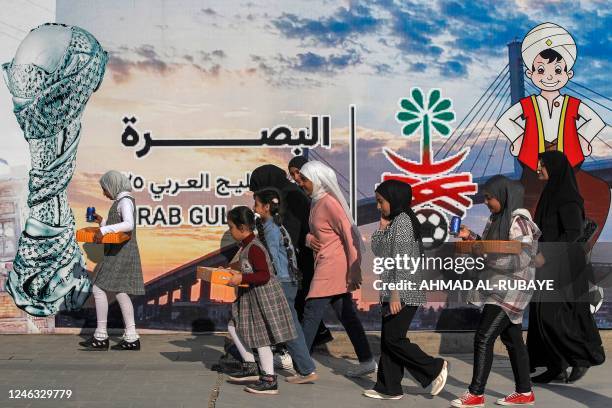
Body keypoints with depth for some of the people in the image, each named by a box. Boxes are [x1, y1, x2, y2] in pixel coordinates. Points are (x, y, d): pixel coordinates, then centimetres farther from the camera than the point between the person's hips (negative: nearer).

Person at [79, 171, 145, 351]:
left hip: (120, 253, -10)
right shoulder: (121, 202, 17)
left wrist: (104, 230, -33)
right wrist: (102, 222, 14)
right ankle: (131, 338, 10)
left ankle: (101, 337, -3)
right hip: (119, 253, 10)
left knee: (99, 289, -8)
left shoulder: (125, 201, -13)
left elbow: (129, 225, -30)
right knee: (120, 292, 9)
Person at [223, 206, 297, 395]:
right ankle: (250, 367, 22)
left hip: (264, 296, -11)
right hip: (252, 296, 11)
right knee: (234, 327, 14)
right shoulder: (246, 246, 11)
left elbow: (264, 275, -26)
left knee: (260, 336, -4)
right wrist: (236, 274, 18)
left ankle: (269, 380, 4)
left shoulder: (254, 248, -20)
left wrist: (242, 278, -28)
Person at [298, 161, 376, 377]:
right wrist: (309, 238, -4)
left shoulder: (329, 203, -15)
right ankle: (366, 361, 17)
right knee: (346, 314, 11)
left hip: (333, 264, -9)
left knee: (311, 312, -5)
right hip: (325, 263, 9)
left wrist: (354, 270, -18)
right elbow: (314, 232, 21)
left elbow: (349, 234, -17)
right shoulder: (316, 202, 13)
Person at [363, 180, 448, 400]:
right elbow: (377, 249, 19)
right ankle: (388, 388, 15)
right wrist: (382, 225, 8)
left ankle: (435, 368, 5)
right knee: (387, 339, 10)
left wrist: (395, 293, -23)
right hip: (393, 293, 10)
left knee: (393, 339, -6)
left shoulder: (402, 221, -14)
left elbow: (401, 259, -20)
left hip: (403, 293, -10)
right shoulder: (393, 222, 17)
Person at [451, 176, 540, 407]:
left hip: (510, 289, -9)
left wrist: (486, 252, -22)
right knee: (512, 340, 14)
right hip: (497, 286, 9)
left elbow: (521, 260, -23)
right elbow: (486, 251, 17)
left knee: (483, 338, -10)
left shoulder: (518, 221, -16)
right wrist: (470, 237, 2)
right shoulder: (496, 219, 10)